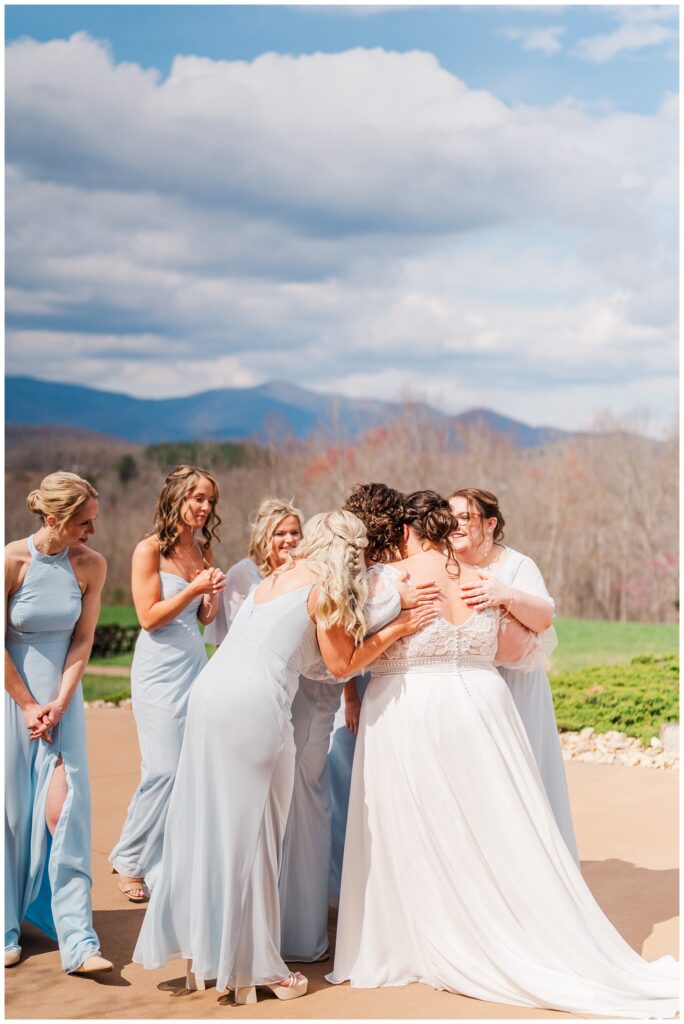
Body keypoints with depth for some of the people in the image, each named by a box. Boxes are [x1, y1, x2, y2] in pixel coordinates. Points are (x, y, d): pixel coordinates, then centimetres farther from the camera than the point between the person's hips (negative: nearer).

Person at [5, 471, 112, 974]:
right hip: (14, 695, -2)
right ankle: (6, 931, 20)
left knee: (64, 810, -6)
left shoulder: (91, 565, -6)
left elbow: (83, 641, -2)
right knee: (12, 811, 4)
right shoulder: (13, 560, -15)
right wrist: (28, 705, -8)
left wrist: (59, 702, -9)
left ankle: (78, 941, -4)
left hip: (62, 696, 2)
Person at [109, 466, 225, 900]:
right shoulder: (150, 550, -8)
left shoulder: (202, 551, 10)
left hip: (196, 664, 6)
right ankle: (131, 862, 10)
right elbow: (150, 617, -12)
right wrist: (193, 588, -19)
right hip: (160, 669, -6)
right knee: (165, 770, -8)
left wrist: (214, 593, -5)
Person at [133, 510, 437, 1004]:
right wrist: (397, 629, 14)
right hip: (255, 706, -7)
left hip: (209, 692, 7)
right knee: (250, 833, 1)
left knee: (205, 822, 11)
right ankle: (252, 968, 9)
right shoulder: (325, 588, 1)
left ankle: (200, 952, 20)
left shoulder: (277, 579, 22)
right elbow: (342, 664, 7)